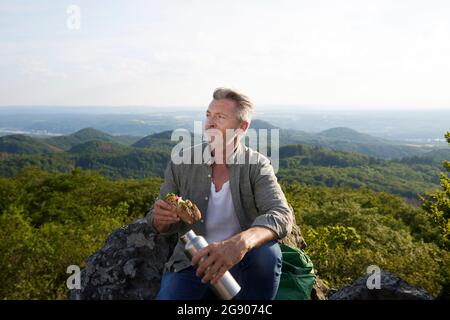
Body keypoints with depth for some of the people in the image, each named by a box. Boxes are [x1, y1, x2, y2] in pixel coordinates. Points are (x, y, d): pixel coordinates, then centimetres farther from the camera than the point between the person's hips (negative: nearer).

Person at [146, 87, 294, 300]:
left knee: (267, 252, -31)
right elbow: (160, 224, 5)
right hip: (192, 263, 1)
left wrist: (240, 243, -44)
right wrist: (161, 219, -22)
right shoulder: (181, 162, -3)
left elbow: (282, 216, -24)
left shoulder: (257, 165, -8)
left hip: (242, 264, 0)